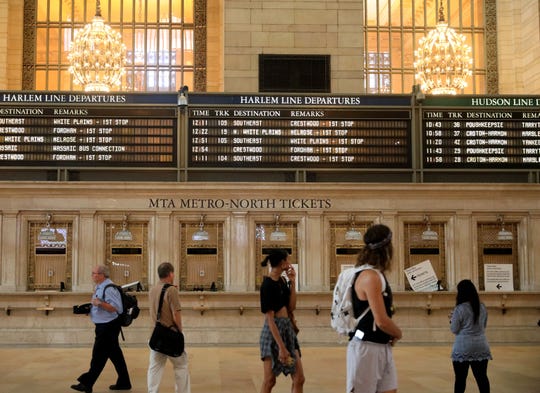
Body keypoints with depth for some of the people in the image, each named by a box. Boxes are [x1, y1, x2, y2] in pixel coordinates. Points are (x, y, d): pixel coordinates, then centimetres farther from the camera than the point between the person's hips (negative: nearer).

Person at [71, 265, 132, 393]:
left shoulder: (109, 288, -18)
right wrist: (89, 308, 11)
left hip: (108, 327, -10)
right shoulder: (100, 287, 13)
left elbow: (115, 308, -23)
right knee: (115, 354, 14)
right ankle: (124, 382, 21)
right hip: (104, 326, 10)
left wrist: (100, 303, -31)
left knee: (98, 356, -3)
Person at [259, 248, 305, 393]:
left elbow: (291, 307, 9)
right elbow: (270, 319, -18)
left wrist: (292, 283, 2)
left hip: (287, 329, 8)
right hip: (273, 332, -8)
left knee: (299, 379, 7)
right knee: (269, 381, 1)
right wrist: (281, 347, -22)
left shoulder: (282, 281, 9)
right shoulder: (267, 285, -15)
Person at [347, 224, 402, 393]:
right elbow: (382, 321, -21)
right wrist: (398, 333, -2)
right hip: (366, 348, -9)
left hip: (382, 347, 9)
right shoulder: (370, 276, -19)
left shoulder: (376, 274, 11)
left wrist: (392, 333, 0)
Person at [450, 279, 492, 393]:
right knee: (482, 377, 7)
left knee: (460, 378, 3)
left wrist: (452, 319, 10)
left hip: (463, 348, -5)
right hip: (481, 347, 5)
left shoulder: (460, 309, -12)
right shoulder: (483, 308, 6)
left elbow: (454, 330, -7)